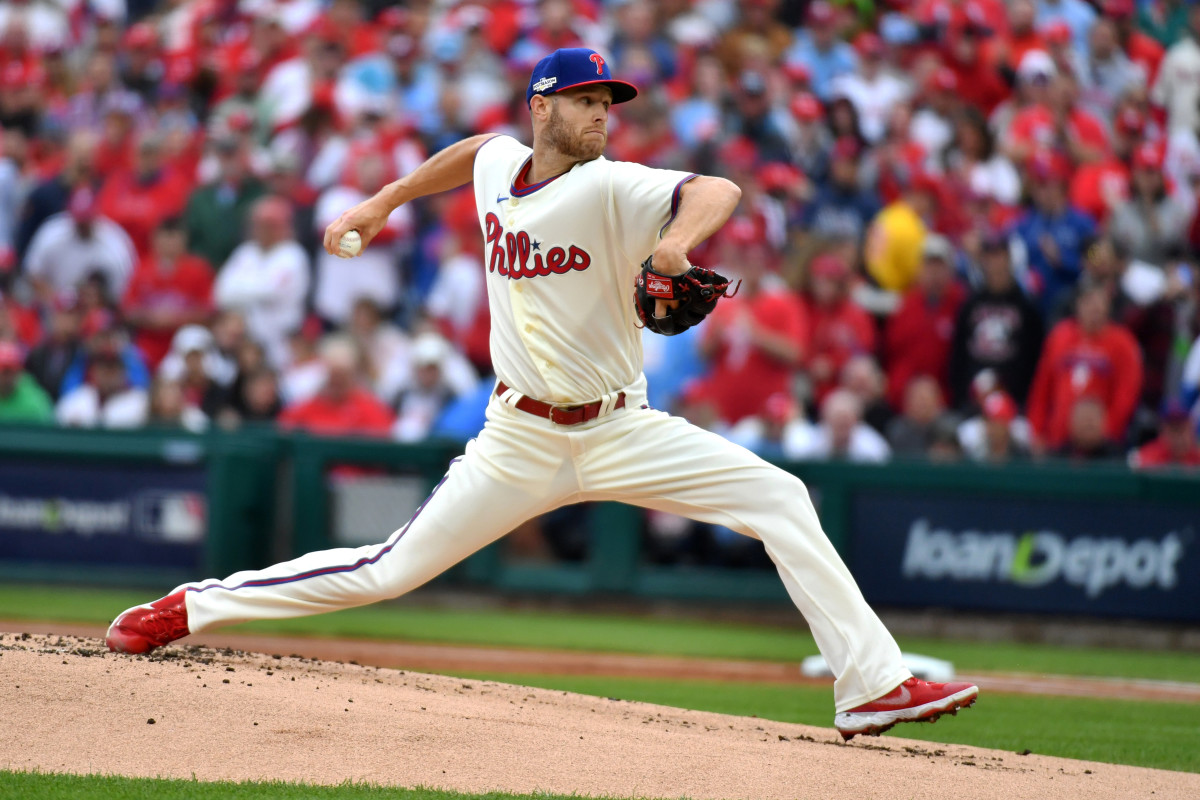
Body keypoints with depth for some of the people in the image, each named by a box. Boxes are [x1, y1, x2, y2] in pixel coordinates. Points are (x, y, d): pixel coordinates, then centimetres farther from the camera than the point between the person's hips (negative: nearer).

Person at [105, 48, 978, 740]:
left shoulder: (610, 188, -14)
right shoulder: (497, 165, -1)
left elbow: (719, 190, -30)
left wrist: (677, 238, -51)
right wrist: (386, 200, 26)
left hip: (622, 429, -1)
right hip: (522, 440, 1)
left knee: (782, 500, -17)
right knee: (390, 570, -1)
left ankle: (872, 686, -15)